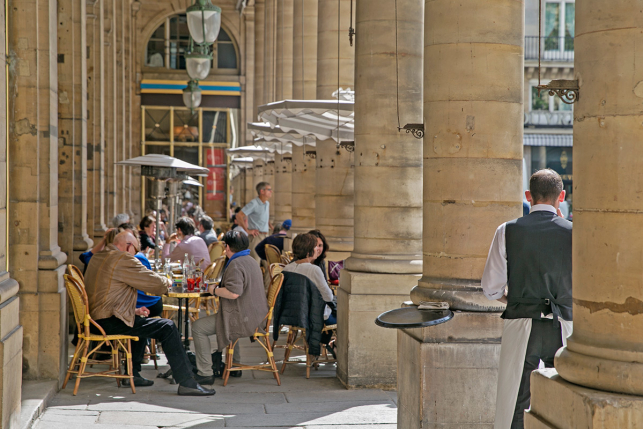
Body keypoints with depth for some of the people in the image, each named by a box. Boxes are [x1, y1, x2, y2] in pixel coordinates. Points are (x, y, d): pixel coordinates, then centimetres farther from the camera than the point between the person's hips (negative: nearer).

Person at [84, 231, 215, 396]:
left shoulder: (97, 258, 18)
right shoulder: (124, 260, -13)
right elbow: (154, 282, -11)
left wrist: (133, 311, 21)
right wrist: (167, 282, 12)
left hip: (96, 318, 10)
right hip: (110, 323, -10)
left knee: (142, 321, 34)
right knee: (167, 328, -8)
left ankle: (132, 374, 34)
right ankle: (186, 383, -11)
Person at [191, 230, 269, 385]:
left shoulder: (236, 265, -18)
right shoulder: (250, 261, 15)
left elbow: (233, 293, -30)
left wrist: (215, 290, -13)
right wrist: (220, 288, 22)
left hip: (242, 320, -11)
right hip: (256, 317, 11)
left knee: (198, 328, -6)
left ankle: (205, 373, -6)